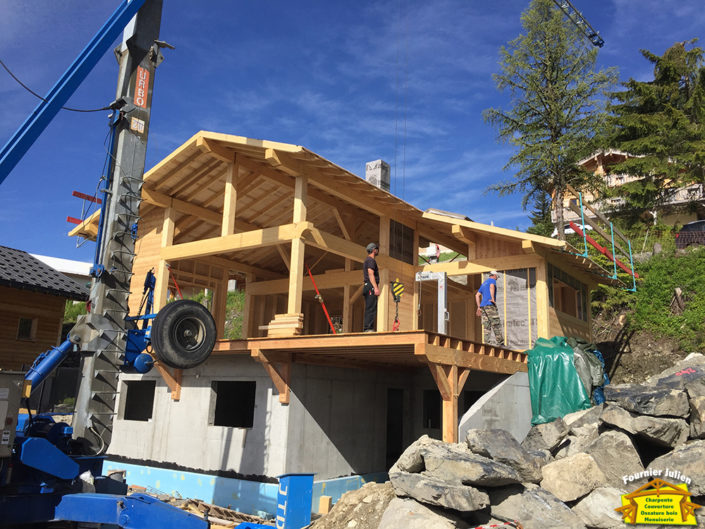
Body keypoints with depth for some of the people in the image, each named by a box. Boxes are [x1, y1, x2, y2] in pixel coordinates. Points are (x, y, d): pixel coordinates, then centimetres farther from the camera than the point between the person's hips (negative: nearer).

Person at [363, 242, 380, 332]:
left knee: (369, 309, 8)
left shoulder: (366, 261, 25)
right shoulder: (371, 260, -6)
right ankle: (368, 328, -17)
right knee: (371, 308, -13)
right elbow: (371, 274, -17)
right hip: (371, 287, -10)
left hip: (367, 287, 10)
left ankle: (366, 329, 6)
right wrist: (376, 287, -23)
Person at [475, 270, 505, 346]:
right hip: (490, 305, -7)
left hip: (483, 306, 8)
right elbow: (491, 287, -20)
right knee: (496, 325, -6)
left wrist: (479, 307, 18)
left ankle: (488, 342, -6)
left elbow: (477, 295, 22)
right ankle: (500, 343, -6)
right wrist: (493, 299, -22)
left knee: (487, 327, 1)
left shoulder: (483, 283, 26)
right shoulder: (492, 280, 4)